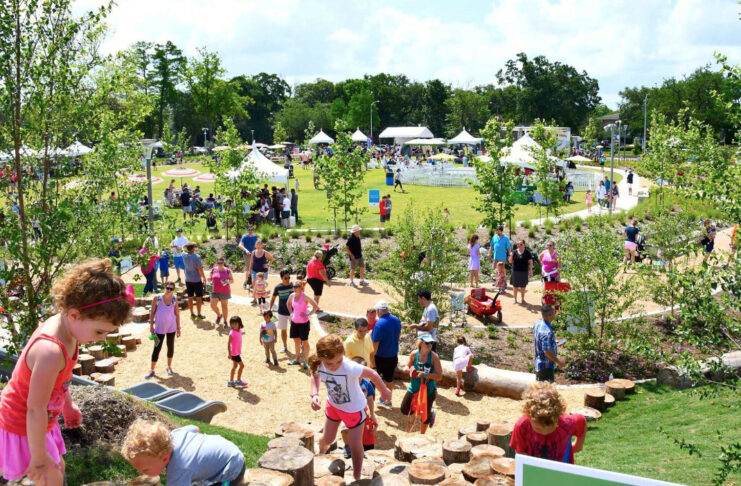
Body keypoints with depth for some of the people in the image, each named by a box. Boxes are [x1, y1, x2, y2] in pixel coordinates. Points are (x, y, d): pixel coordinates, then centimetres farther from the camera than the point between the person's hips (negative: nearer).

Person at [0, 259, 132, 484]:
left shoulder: (63, 325, -10)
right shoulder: (51, 352, -39)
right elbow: (35, 409, -31)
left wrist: (68, 405, 21)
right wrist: (39, 457, -20)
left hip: (42, 422, 9)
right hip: (22, 428, -9)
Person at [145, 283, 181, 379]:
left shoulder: (174, 299, -5)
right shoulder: (157, 298, -11)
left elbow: (177, 313, 1)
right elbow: (152, 312, -4)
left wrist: (178, 327, 3)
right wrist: (151, 326, -5)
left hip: (171, 327, 2)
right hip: (159, 328, -2)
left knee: (171, 347, 13)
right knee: (157, 348, 1)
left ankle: (169, 366, 30)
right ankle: (152, 370, 12)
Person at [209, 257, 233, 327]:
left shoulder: (227, 271, -5)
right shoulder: (213, 270, 3)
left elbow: (232, 280, -1)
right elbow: (211, 278, 14)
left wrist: (228, 281, -22)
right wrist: (209, 279, -9)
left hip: (225, 292, -3)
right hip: (215, 291, 3)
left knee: (224, 306, 6)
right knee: (213, 305, -4)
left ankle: (225, 321, 19)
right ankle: (219, 315, 26)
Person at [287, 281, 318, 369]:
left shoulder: (305, 297, -18)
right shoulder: (292, 296, 0)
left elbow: (315, 306, -20)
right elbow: (288, 303, 23)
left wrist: (308, 314, -18)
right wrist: (291, 313, 12)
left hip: (304, 323, -6)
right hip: (294, 322, 6)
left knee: (304, 342, 3)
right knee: (296, 341, 16)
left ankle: (306, 361, 14)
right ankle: (297, 359, 31)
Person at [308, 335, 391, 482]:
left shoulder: (349, 368, -44)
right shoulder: (318, 365, -29)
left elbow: (372, 374, -26)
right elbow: (315, 376, -3)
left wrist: (384, 391, -8)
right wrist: (314, 395, -20)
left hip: (354, 408, -4)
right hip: (333, 404, 4)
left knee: (355, 444, 10)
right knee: (328, 438, 22)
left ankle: (357, 477, 36)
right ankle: (321, 453, 59)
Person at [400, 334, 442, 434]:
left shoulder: (434, 357, -18)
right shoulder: (414, 354, -9)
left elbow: (439, 376, -18)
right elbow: (408, 366, 10)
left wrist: (425, 374, -30)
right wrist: (409, 370, -13)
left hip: (428, 390, -4)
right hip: (414, 387, 4)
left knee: (425, 415, 9)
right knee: (404, 411, 11)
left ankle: (421, 436, 37)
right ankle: (430, 412, 34)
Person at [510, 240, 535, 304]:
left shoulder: (527, 252, -4)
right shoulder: (515, 252, 0)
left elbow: (530, 262, -2)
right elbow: (510, 261, 3)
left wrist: (530, 271, -7)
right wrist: (511, 256, -16)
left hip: (524, 272, -1)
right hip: (515, 271, 1)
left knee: (523, 286, 9)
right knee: (515, 286, 7)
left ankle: (522, 299, 25)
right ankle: (515, 299, 22)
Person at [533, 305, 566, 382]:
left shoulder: (538, 324, -2)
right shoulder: (547, 332, -31)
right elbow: (547, 352, -29)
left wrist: (554, 344, 18)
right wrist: (558, 361, -16)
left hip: (538, 363, 9)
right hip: (546, 366, -9)